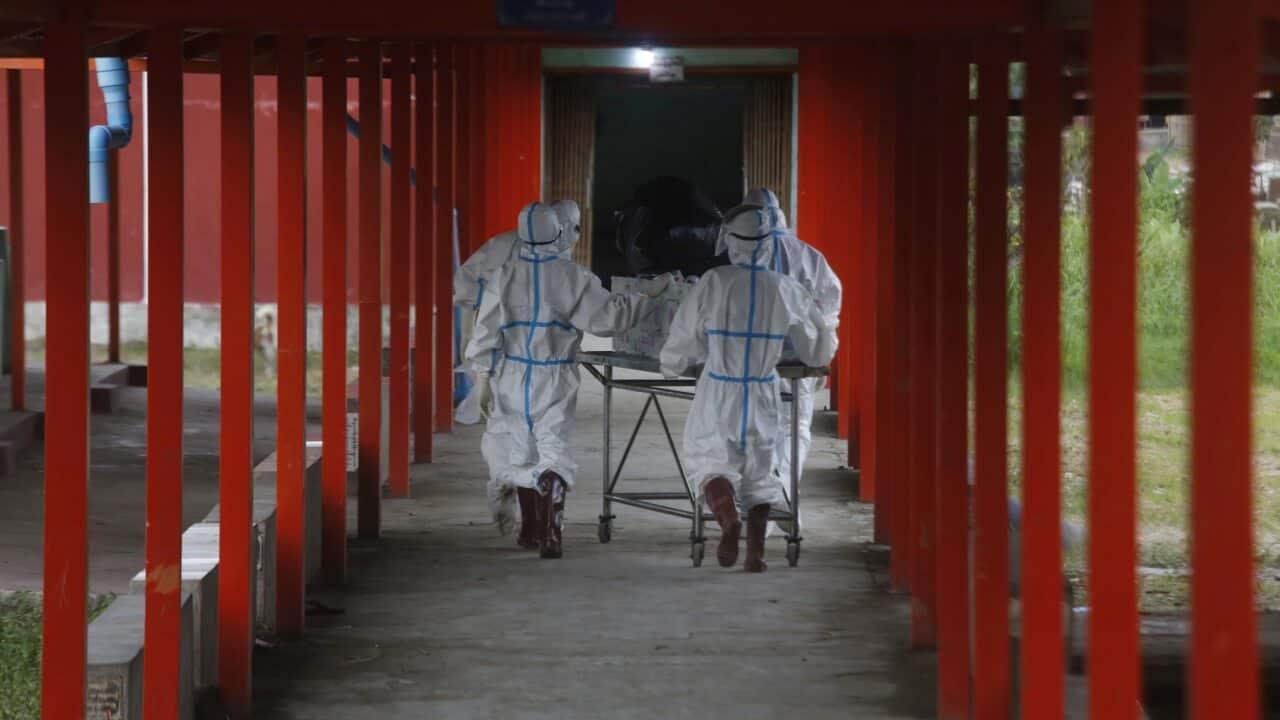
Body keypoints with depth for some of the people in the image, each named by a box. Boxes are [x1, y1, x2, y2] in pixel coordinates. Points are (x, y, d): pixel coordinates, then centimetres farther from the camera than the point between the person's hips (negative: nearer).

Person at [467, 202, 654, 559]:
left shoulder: (503, 277, -4)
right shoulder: (574, 277, -10)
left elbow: (486, 332, -2)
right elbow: (608, 315, -6)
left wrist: (483, 376, 5)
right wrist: (647, 298, 7)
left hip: (513, 379, 2)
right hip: (556, 380, -2)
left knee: (522, 451, 16)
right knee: (554, 450, -2)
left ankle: (531, 528, 28)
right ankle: (550, 529, -22)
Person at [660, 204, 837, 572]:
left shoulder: (714, 284, -11)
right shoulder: (787, 290, -3)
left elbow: (684, 340, -3)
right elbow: (817, 351, 8)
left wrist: (672, 365, 18)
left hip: (718, 394, -2)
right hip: (763, 396, 2)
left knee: (712, 462, 11)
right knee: (760, 471, 17)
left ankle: (728, 519, -18)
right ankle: (756, 548, 6)